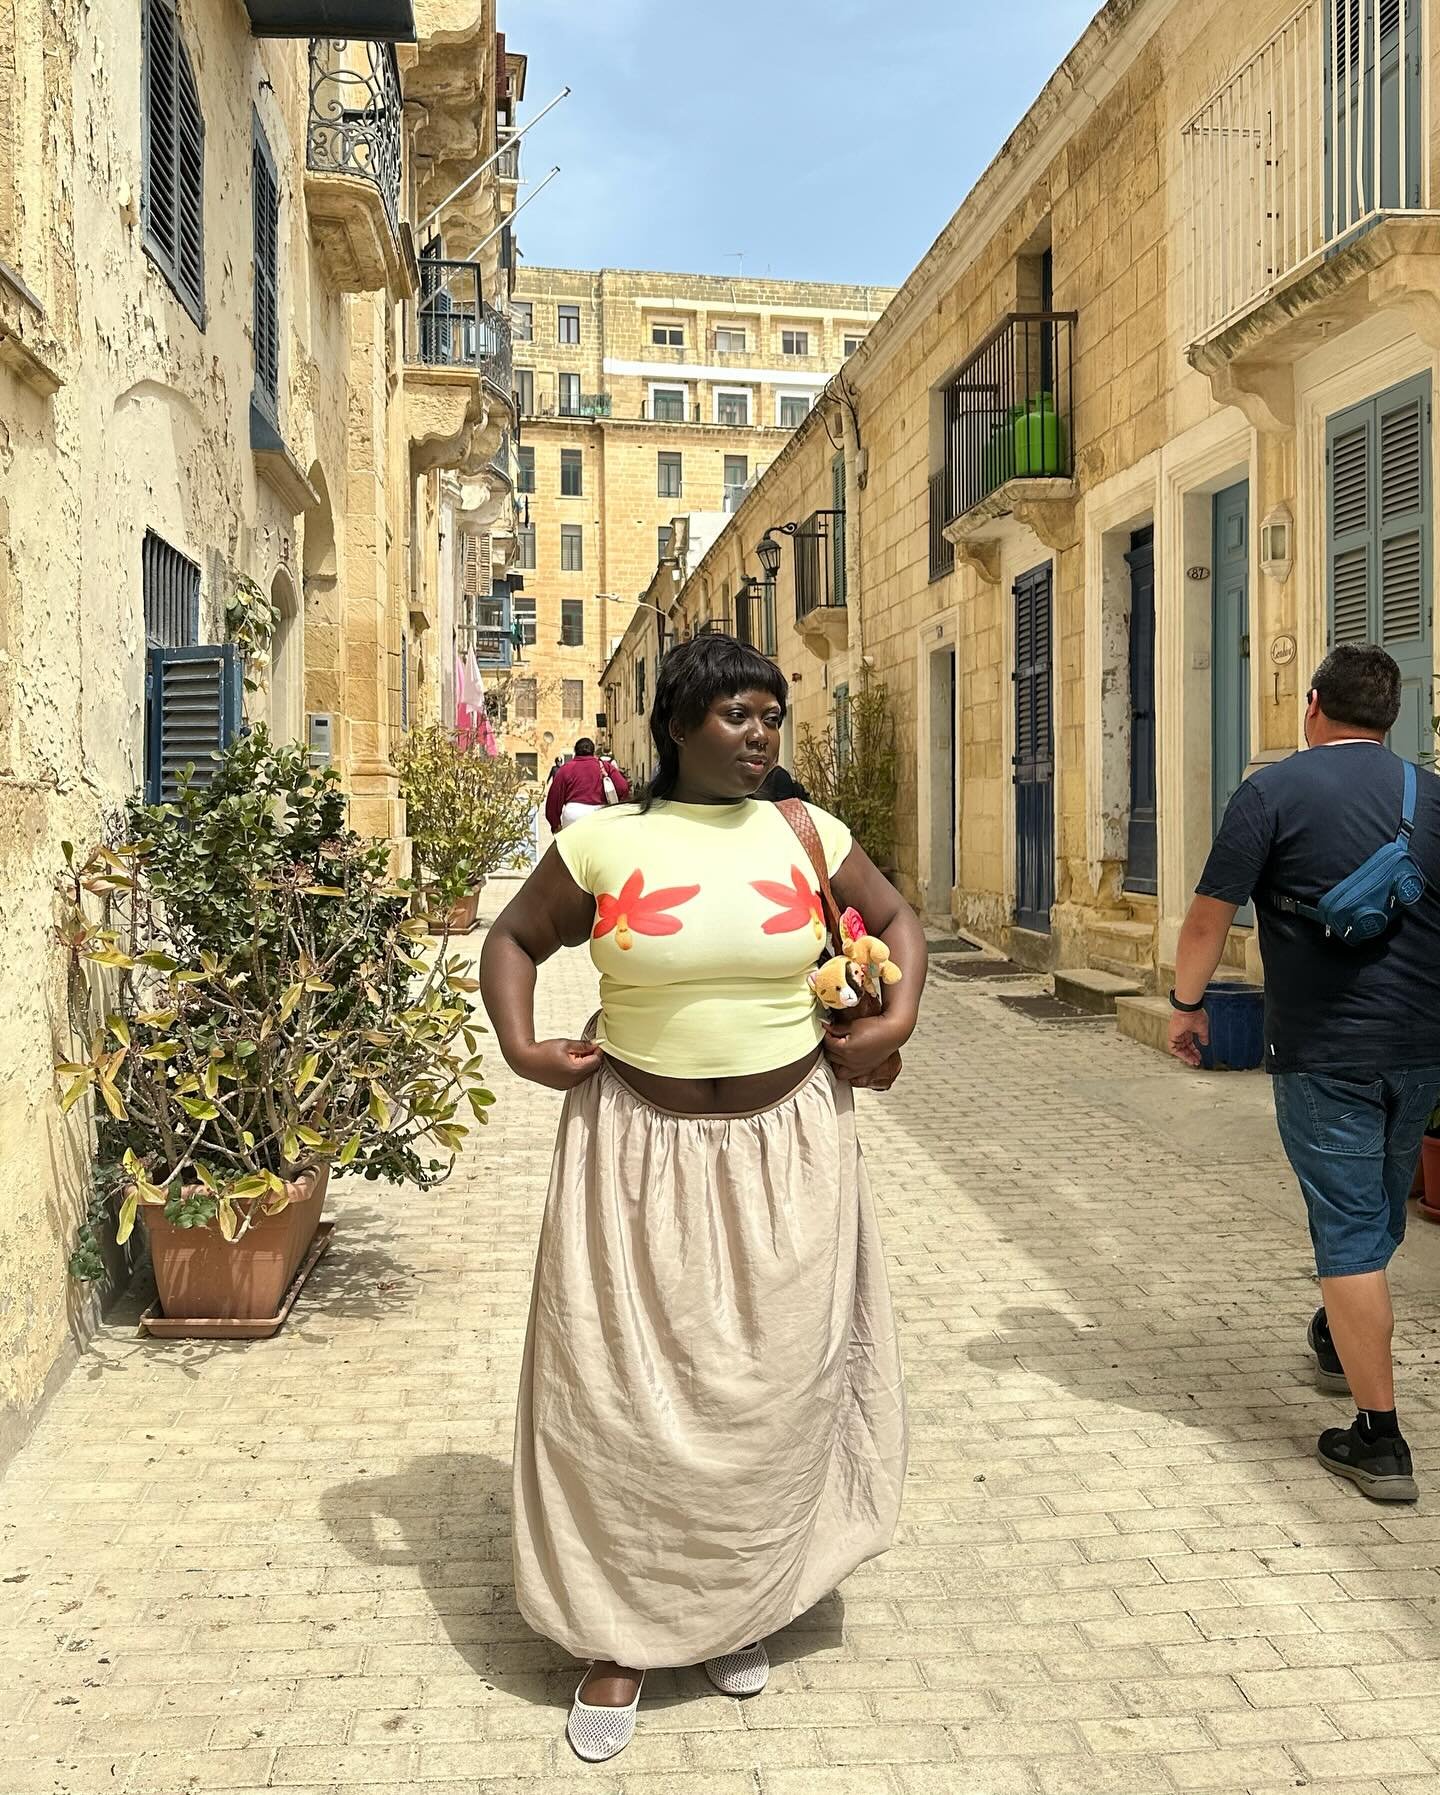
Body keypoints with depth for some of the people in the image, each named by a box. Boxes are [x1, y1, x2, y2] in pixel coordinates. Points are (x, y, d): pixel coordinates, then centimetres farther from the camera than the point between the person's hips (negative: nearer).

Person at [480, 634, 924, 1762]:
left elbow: (897, 920, 13)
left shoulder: (807, 834, 0)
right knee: (625, 1388, 4)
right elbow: (514, 939, 7)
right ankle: (623, 1636, 22)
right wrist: (519, 1044, -8)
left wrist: (898, 1016, -3)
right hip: (640, 1145, -1)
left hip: (784, 1148, 2)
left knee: (772, 1382, 12)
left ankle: (743, 1605, 35)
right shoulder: (604, 842, -5)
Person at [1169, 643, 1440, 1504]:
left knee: (1350, 1234, 0)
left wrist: (1187, 1003, 6)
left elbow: (1210, 916, -9)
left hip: (1323, 1051, -5)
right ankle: (1343, 1342, 48)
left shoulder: (1275, 791, -9)